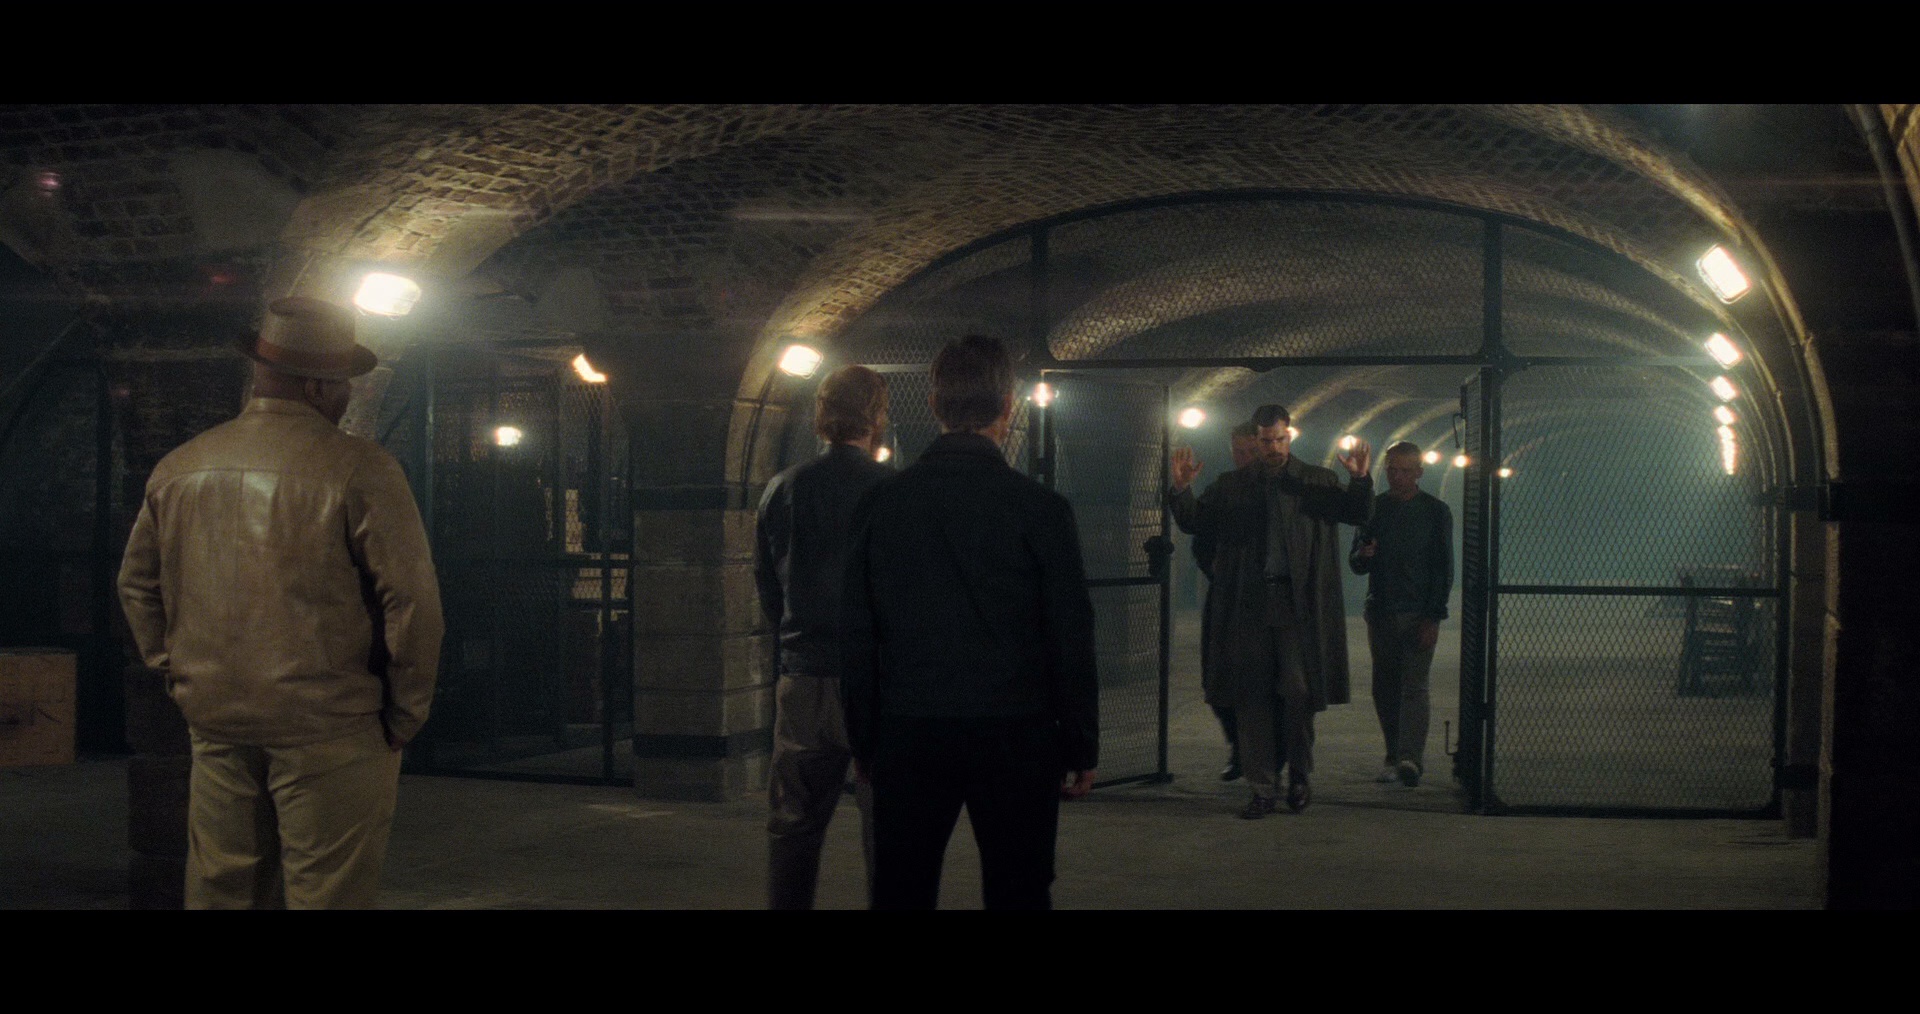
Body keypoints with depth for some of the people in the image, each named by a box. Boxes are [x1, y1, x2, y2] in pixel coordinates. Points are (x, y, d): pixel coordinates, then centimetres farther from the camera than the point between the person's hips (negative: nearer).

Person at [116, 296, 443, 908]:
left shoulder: (178, 469, 7)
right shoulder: (358, 469, -12)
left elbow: (137, 585, 17)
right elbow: (411, 599, -14)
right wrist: (405, 713, -4)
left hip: (214, 722, 6)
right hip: (327, 728, -6)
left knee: (220, 890, 15)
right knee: (326, 894, 2)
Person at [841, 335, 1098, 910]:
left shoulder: (881, 503, 1)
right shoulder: (1039, 508, -7)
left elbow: (855, 637, 5)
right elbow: (1071, 640, -5)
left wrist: (864, 742, 13)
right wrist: (1081, 748, 5)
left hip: (908, 735, 2)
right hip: (1014, 735, -2)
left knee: (901, 890, 9)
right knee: (1017, 891, 6)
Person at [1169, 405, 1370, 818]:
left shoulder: (1318, 482, 7)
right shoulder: (1231, 486, 11)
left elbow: (1356, 514, 0)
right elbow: (1194, 522, 11)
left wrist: (1360, 481, -19)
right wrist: (1181, 489, -8)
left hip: (1298, 604, -2)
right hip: (1247, 607, 2)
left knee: (1298, 692, -3)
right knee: (1251, 699, 3)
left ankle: (1299, 776, 18)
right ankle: (1262, 788, 12)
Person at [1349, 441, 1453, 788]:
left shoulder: (1436, 512, 3)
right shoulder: (1373, 508, 10)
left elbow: (1443, 569, 0)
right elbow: (1355, 564, 13)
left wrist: (1433, 617, -9)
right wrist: (1363, 555, -13)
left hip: (1419, 614, -3)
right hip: (1381, 612, 4)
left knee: (1414, 687, -12)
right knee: (1385, 688, 4)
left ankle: (1411, 757, -20)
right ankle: (1394, 756, 12)